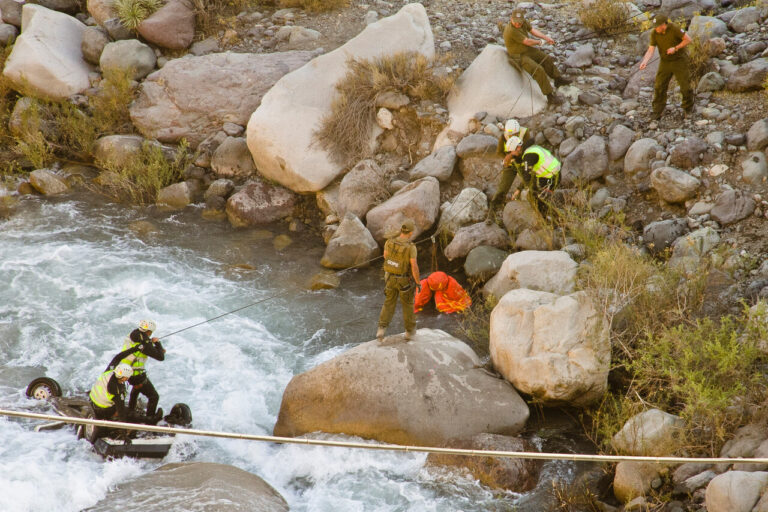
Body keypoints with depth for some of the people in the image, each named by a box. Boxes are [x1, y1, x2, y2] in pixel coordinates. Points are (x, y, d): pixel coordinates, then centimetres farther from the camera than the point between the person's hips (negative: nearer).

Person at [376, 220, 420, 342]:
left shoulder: (389, 242, -12)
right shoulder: (411, 247, -26)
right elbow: (414, 267, -25)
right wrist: (418, 283, -13)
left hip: (390, 278, 3)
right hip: (404, 280, -3)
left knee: (389, 304, 18)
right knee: (407, 304, 19)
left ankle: (381, 330, 6)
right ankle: (409, 331, 31)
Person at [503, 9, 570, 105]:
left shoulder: (523, 22, -8)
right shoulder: (511, 31, -33)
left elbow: (532, 30, 3)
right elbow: (527, 42, -26)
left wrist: (546, 38, -6)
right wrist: (540, 42, -8)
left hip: (527, 50, 10)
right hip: (519, 57, -9)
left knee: (547, 59, 18)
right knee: (538, 70, -22)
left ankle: (558, 79, 39)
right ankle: (550, 96, -15)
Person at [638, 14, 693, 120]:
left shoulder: (674, 29, -21)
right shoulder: (654, 33, -11)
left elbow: (688, 40, -13)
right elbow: (650, 50, -13)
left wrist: (675, 48, -22)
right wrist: (644, 62, -30)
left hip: (679, 60, -3)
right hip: (665, 62, 3)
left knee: (685, 86, 3)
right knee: (659, 86, -3)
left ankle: (688, 109, 23)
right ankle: (657, 112, 5)